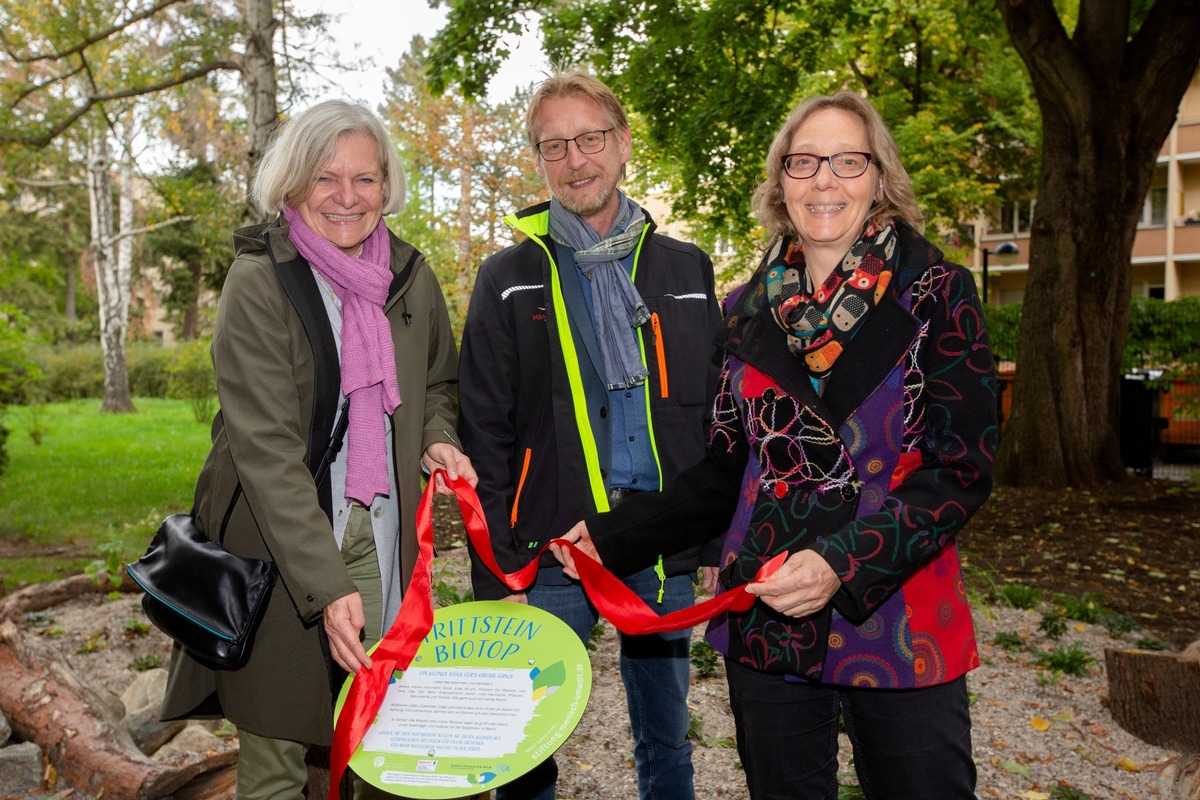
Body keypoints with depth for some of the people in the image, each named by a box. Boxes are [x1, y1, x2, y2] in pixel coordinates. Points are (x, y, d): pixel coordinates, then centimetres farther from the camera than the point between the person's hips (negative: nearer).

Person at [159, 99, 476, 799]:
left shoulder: (411, 276, 5)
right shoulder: (259, 282, -10)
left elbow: (437, 382, 21)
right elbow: (266, 447, -17)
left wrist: (439, 439, -2)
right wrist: (326, 584, -22)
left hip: (381, 530, 4)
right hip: (280, 539, -4)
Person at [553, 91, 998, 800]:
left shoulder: (936, 294, -4)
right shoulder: (749, 310, 5)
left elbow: (963, 468, -9)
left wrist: (844, 563, -22)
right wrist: (614, 536, 3)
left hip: (900, 622, -2)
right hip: (763, 621, 3)